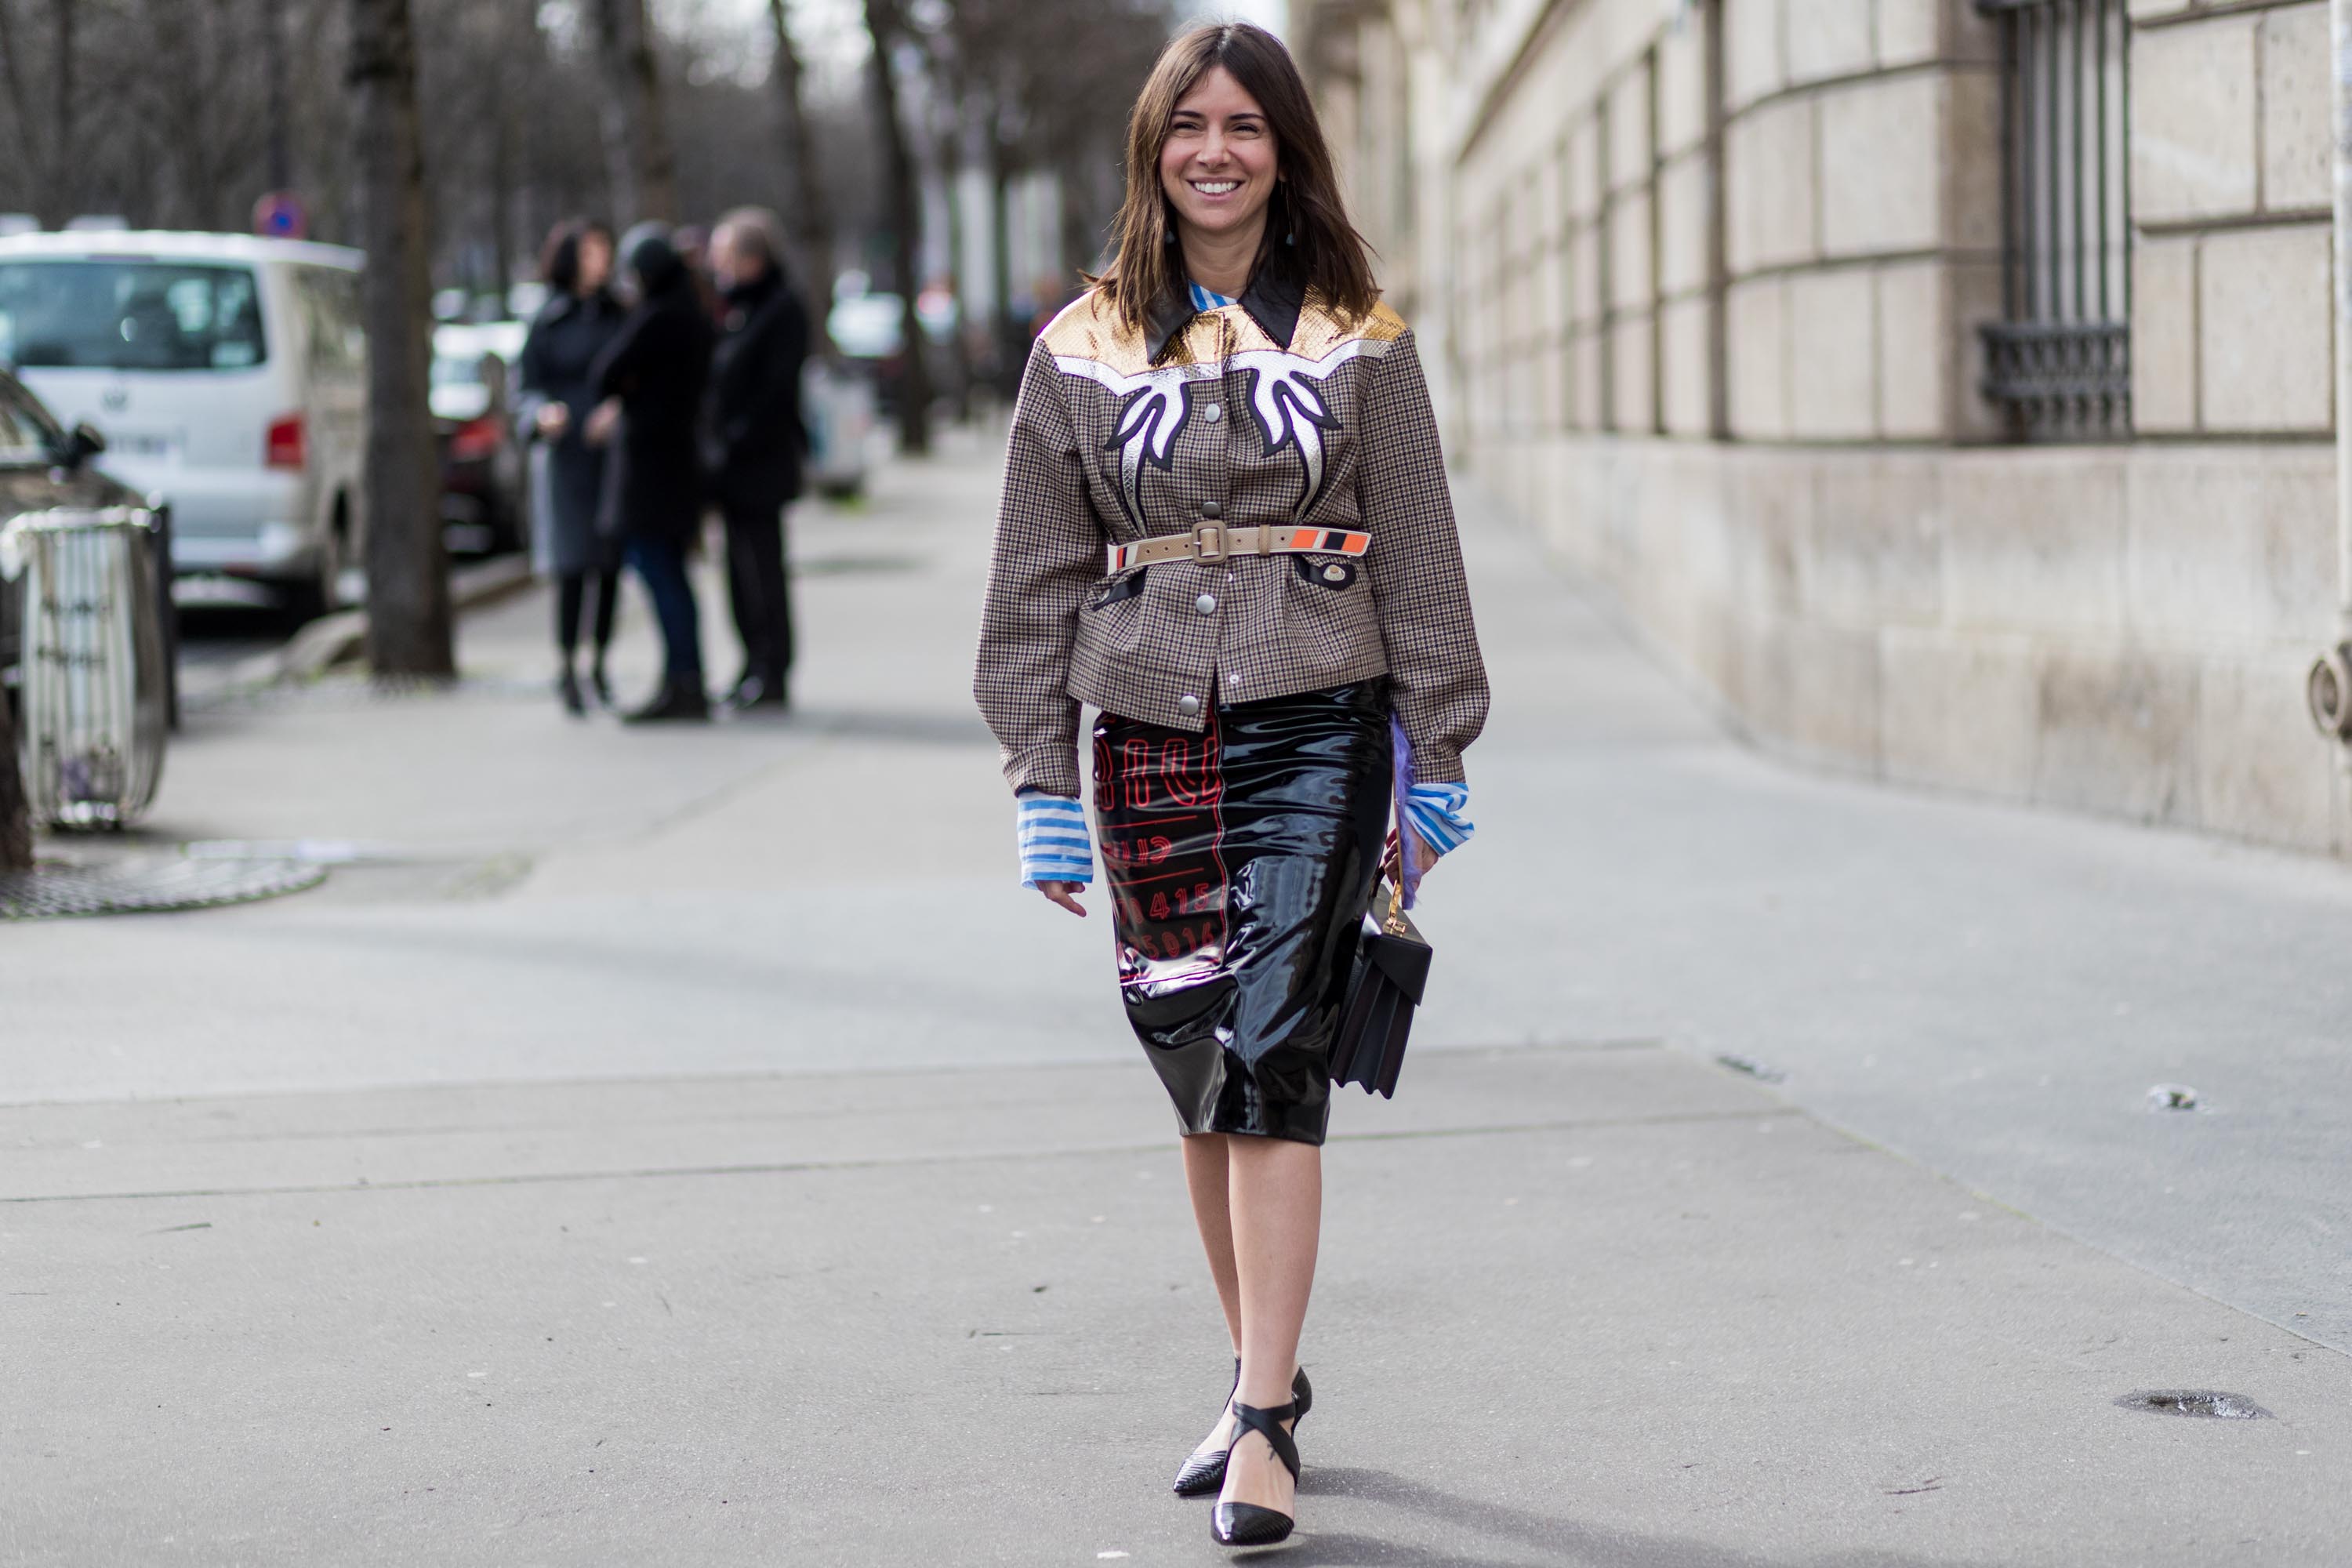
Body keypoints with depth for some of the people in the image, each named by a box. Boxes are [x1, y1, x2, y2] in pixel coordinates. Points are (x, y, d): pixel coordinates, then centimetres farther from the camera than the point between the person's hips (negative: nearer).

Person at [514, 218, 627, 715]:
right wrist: (542, 415, -19)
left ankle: (600, 664, 17)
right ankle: (567, 670, 1)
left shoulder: (620, 315, 8)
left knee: (612, 565, 4)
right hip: (567, 455, -3)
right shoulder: (546, 323, -1)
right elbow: (528, 392, -1)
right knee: (573, 566, -7)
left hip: (617, 454, 3)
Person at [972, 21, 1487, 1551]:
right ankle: (1265, 1374, 24)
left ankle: (1267, 1423, -13)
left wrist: (1437, 765, 2)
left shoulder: (1356, 335, 4)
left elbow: (1420, 558, 5)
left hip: (1317, 725, -3)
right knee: (1202, 1077, 9)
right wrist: (1043, 780, 4)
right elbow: (1037, 577, 9)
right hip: (1151, 735, 3)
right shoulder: (1084, 348, 8)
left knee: (1273, 1060, -13)